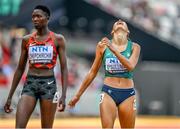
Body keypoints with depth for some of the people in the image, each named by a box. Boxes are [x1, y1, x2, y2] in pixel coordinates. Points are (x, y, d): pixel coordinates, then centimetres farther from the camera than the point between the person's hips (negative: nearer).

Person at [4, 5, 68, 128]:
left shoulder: (58, 39, 1)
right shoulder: (26, 40, 8)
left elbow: (64, 69, 0)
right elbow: (20, 69, 13)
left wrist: (64, 95, -10)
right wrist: (10, 96, 11)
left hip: (49, 84, -2)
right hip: (30, 84, 2)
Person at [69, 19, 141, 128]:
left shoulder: (134, 47, 3)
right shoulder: (103, 45, 4)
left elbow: (131, 66, -17)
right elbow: (93, 73, 10)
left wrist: (114, 50, -27)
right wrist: (78, 95, 11)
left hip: (127, 94, 0)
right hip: (108, 92, 0)